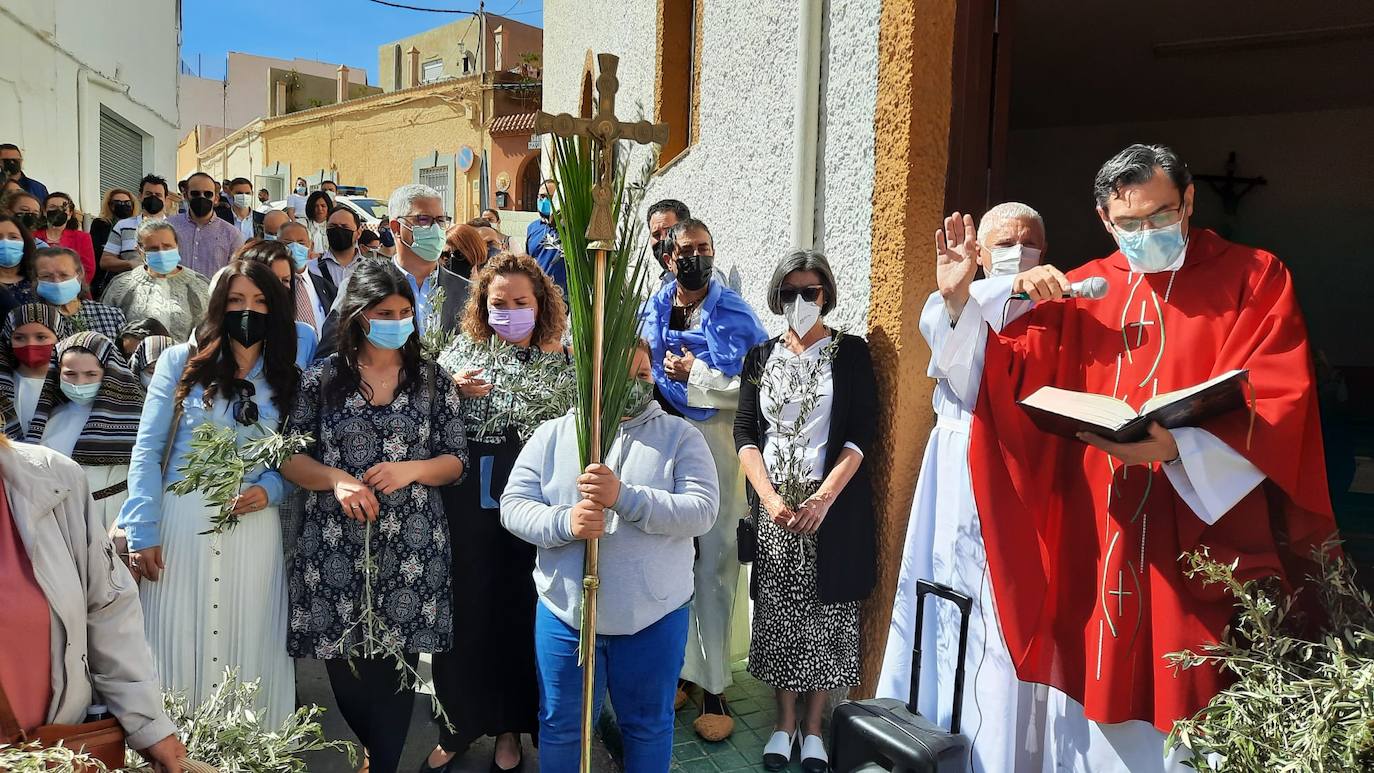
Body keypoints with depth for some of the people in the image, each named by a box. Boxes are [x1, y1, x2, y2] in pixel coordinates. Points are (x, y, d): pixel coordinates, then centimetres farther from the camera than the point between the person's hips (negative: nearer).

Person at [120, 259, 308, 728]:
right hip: (181, 522, -1)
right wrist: (142, 530, -7)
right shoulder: (182, 361, 4)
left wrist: (271, 489, -10)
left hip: (253, 527, 1)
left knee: (248, 645, 5)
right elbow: (147, 450, 1)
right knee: (178, 643, 3)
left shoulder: (288, 380, 9)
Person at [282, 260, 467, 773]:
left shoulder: (433, 381, 4)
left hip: (409, 548, 0)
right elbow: (288, 459, 3)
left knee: (396, 666, 3)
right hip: (336, 545, 0)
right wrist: (336, 479, -15)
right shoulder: (322, 378, 2)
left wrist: (410, 470, -15)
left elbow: (456, 462, 4)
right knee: (344, 663, 10)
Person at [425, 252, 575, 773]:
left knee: (522, 609, 8)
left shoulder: (561, 361, 5)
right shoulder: (463, 349, 6)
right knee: (465, 607, 7)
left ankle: (511, 725, 27)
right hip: (469, 500, 1)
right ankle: (460, 722, 27)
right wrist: (453, 388, -11)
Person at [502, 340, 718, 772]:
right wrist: (565, 522, -24)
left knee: (648, 726, 17)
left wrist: (624, 497, -26)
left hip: (654, 616, -1)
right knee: (560, 726, 16)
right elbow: (513, 505, -3)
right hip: (565, 612, 1)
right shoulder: (552, 434, 2)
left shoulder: (680, 436, -2)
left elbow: (702, 511, -14)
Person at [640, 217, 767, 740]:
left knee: (715, 563, 0)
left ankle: (713, 687, 9)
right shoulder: (651, 310, 9)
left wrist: (696, 377, -12)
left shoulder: (737, 315, -1)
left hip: (715, 446, -3)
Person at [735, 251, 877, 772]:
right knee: (778, 611, 7)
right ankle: (784, 723, 20)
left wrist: (823, 498, -17)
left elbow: (862, 433, -6)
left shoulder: (850, 352, 1)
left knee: (825, 613, 3)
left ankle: (813, 728, 16)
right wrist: (769, 498, -11)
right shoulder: (761, 356, 9)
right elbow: (745, 432, 3)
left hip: (834, 502, -2)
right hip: (772, 503, 2)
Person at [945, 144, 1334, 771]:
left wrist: (1178, 448, -25)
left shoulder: (1254, 278, 1)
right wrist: (963, 301, -9)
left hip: (1206, 543, -3)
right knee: (1095, 707, 11)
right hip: (1095, 545, 3)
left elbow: (1279, 408, -9)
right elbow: (1009, 379, 5)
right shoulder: (1080, 291, 10)